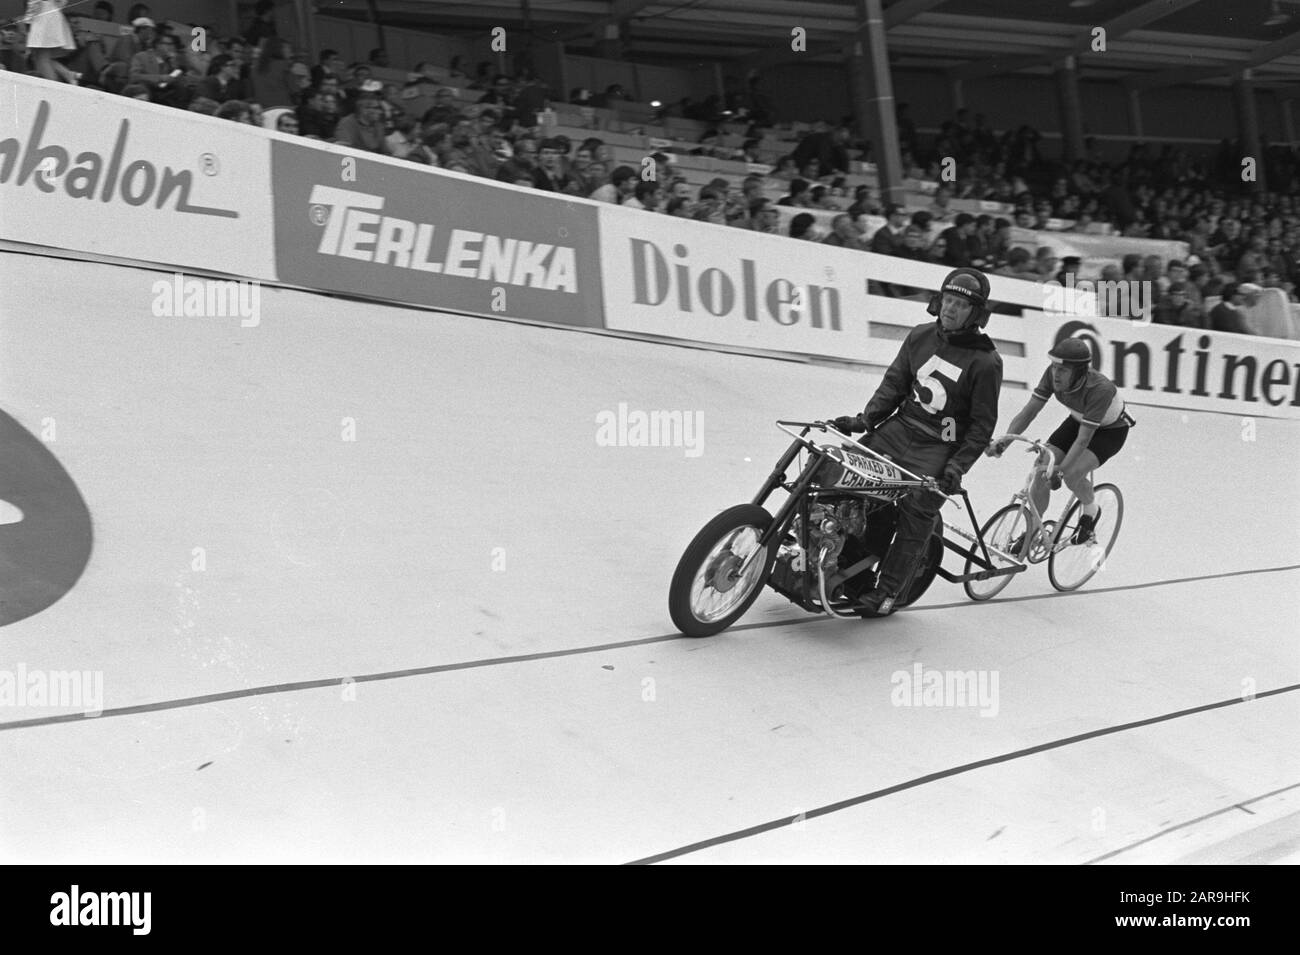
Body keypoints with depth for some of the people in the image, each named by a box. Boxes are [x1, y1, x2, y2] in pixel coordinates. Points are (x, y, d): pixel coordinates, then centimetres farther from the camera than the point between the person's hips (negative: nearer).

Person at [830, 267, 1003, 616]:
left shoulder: (985, 362, -10)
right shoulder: (920, 336, 5)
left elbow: (982, 425, -7)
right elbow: (895, 383, 11)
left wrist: (958, 465, -15)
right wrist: (865, 419, -2)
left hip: (938, 449, -5)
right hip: (899, 428, 5)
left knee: (915, 521, -10)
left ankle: (887, 591, 3)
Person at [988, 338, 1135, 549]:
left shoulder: (1100, 389, -39)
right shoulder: (1053, 375, -24)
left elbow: (1083, 440, -38)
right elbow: (1028, 412, -19)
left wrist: (1061, 470, -44)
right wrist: (1003, 442, -32)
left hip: (1111, 430, -5)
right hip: (1078, 421, 5)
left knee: (1072, 474, -27)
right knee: (1042, 471, -11)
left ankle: (1091, 511, 5)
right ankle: (1031, 531, 7)